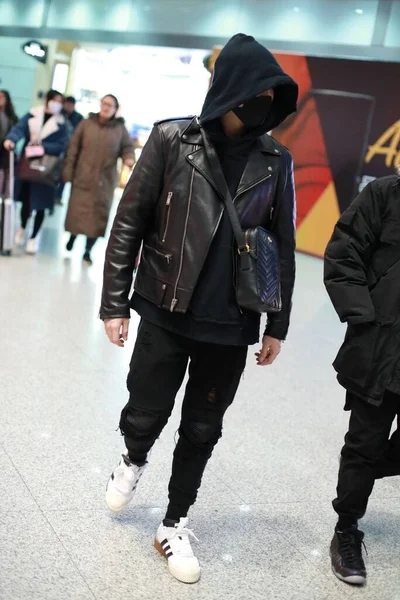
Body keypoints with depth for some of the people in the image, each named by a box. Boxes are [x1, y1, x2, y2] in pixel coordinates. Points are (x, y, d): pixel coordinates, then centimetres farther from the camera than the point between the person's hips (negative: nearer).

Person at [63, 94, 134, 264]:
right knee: (78, 210, 5)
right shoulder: (86, 124, 2)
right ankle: (73, 236, 32)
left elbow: (127, 147, 5)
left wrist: (129, 158, -19)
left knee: (99, 213, 0)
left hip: (105, 180, 0)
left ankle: (88, 250, 10)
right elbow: (74, 148, 2)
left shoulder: (120, 129, 3)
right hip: (83, 176, 0)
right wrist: (68, 170, -4)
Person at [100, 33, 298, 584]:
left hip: (231, 327, 2)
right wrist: (115, 303, -4)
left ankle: (175, 525, 34)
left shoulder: (276, 160, -1)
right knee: (146, 414, 7)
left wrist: (277, 326, 7)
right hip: (165, 314, -2)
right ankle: (134, 460, 44)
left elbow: (283, 246, 6)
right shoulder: (173, 140, -7)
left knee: (202, 430, 13)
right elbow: (129, 223, -3)